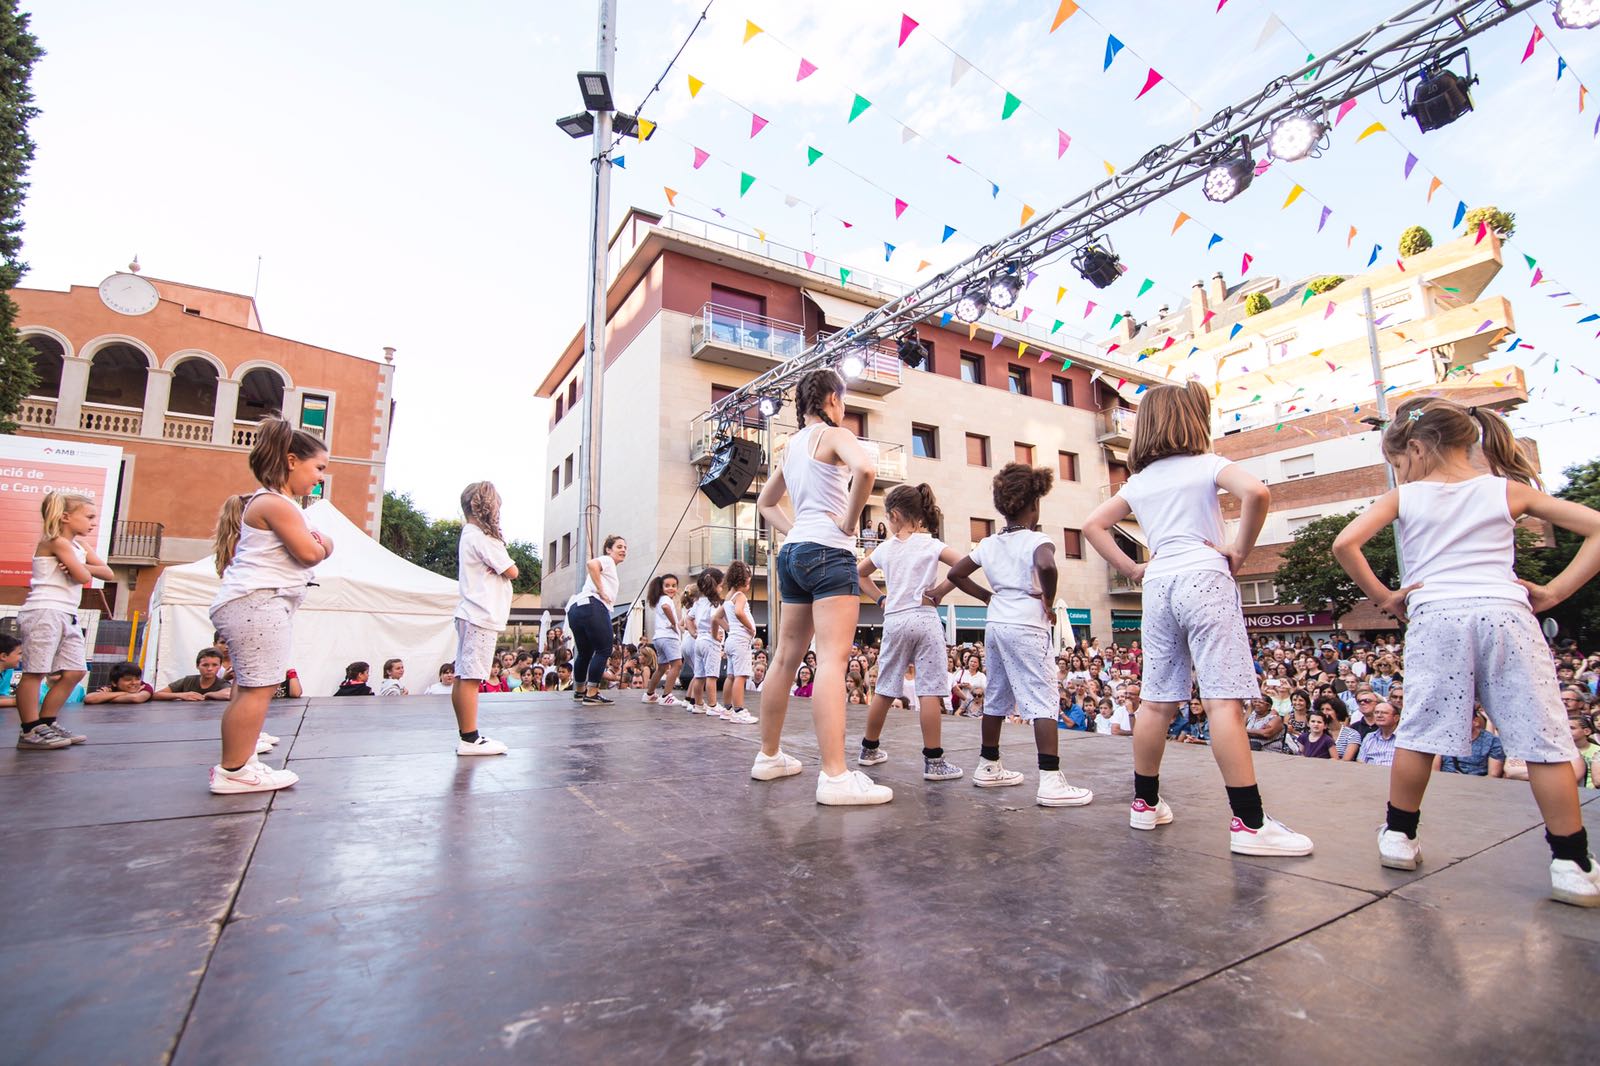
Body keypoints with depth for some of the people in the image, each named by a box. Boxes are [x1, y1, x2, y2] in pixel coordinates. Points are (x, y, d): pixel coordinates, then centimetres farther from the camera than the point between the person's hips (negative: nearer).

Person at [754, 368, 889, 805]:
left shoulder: (791, 446, 19)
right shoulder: (834, 435, -3)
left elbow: (765, 502, 29)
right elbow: (865, 468, -25)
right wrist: (850, 521, -13)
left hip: (794, 552, 9)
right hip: (829, 552, -8)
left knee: (786, 657, 13)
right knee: (832, 660, -13)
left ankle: (769, 756, 22)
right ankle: (835, 777, -15)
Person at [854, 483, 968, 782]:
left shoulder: (885, 547, 9)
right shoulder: (931, 544, -1)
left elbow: (859, 573, 24)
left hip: (894, 620, 4)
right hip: (924, 619, -4)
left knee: (885, 689, 14)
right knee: (930, 691, -3)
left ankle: (870, 748, 26)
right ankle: (933, 760, -1)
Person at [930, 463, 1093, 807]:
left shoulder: (988, 544, 11)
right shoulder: (1037, 540, -8)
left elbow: (954, 573, 16)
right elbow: (1046, 566, -31)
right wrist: (1049, 601, -14)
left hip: (995, 625, 7)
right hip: (1027, 627, -7)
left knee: (996, 698, 16)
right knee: (1043, 701, -5)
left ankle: (988, 766, 27)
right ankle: (1051, 781, -10)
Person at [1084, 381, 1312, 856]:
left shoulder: (1138, 481, 16)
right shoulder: (1207, 465, 2)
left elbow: (1093, 525, 15)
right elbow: (1255, 491, -16)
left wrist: (1131, 569, 12)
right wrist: (1240, 551, -6)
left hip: (1157, 586, 5)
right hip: (1204, 579, -5)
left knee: (1157, 700, 10)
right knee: (1224, 699, -9)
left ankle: (1145, 803, 18)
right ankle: (1249, 823, -8)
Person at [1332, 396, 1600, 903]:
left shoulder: (1403, 498, 6)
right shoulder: (1508, 490, 12)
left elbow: (1344, 543, -7)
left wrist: (1382, 596, 4)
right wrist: (1554, 591, 6)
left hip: (1435, 618, -1)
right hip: (1507, 613, 2)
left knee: (1419, 733, 7)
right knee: (1544, 739, 6)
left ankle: (1398, 836, 17)